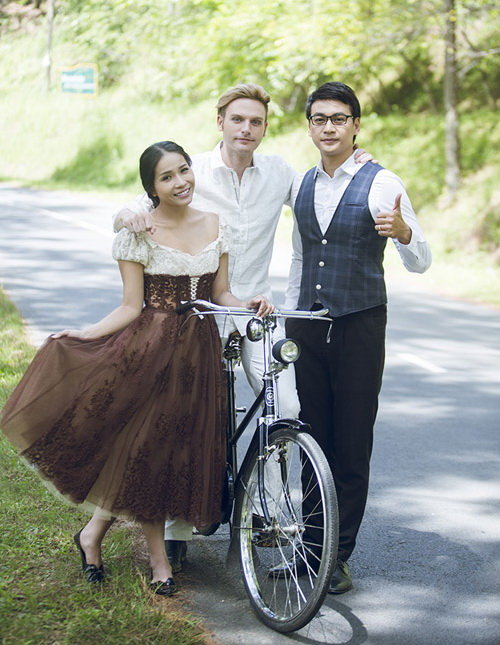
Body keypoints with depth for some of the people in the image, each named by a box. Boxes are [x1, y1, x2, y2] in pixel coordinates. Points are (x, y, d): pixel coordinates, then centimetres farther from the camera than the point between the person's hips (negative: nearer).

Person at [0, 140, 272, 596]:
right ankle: (159, 559, 18)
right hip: (151, 349, -4)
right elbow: (131, 307, -6)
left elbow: (220, 294, 8)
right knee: (147, 447, -2)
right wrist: (83, 335, -17)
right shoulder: (138, 233, -5)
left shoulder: (214, 225, 7)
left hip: (200, 352, 5)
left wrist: (247, 303, -11)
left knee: (187, 449, 6)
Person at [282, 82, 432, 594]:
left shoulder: (380, 184, -7)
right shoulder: (301, 185, 11)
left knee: (351, 447, 0)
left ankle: (340, 557, 11)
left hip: (358, 327, -5)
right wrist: (288, 316, 20)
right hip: (307, 329, 5)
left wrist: (403, 233, -32)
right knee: (312, 441, 11)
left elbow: (421, 264, -11)